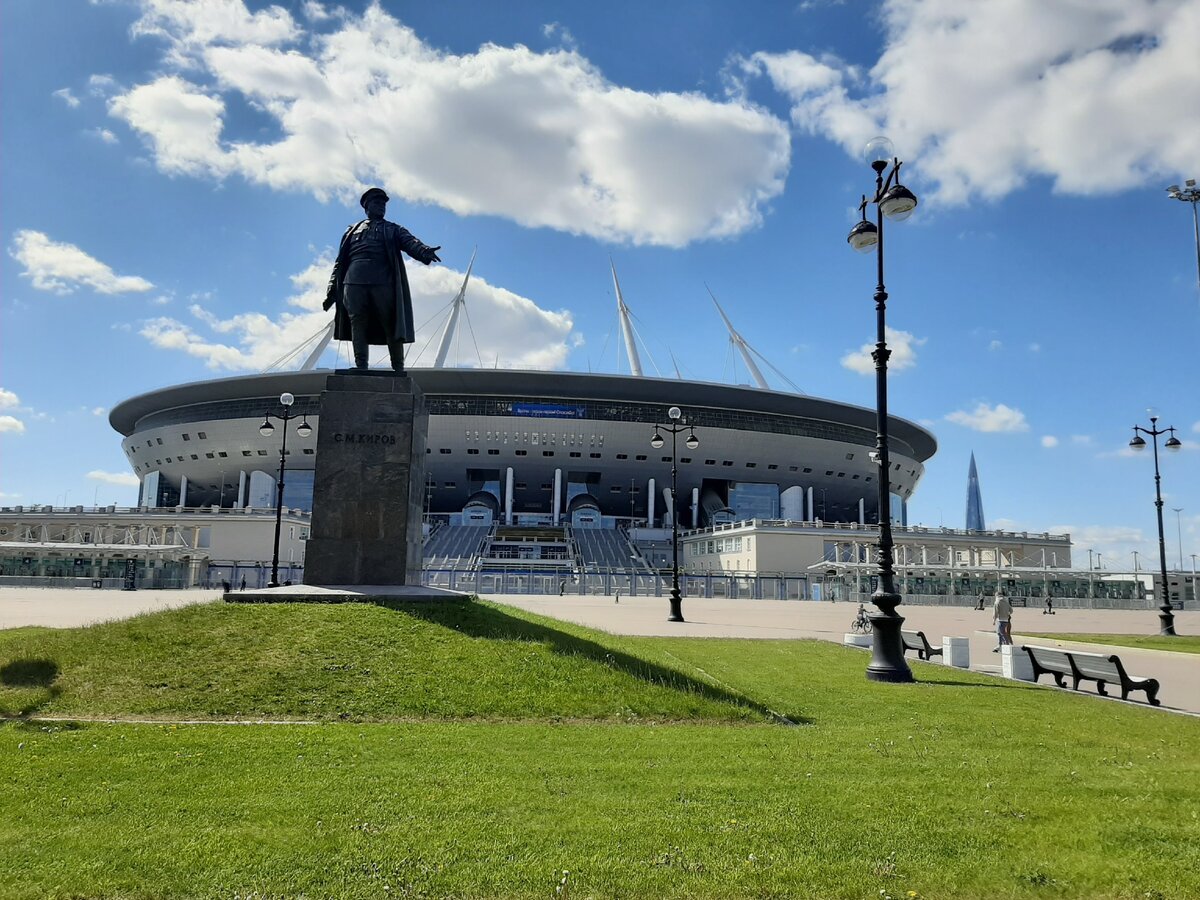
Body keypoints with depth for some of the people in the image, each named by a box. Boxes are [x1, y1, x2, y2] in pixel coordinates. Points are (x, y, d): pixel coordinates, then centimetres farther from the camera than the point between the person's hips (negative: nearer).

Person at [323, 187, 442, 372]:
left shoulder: (393, 230, 22)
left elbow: (410, 242, 0)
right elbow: (339, 262, 23)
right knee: (357, 324, -7)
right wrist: (332, 289, 12)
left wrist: (424, 252, -24)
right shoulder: (353, 230, 27)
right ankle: (360, 367, -9)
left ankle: (398, 369, -5)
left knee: (391, 325, -7)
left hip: (383, 281, -1)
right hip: (354, 281, 2)